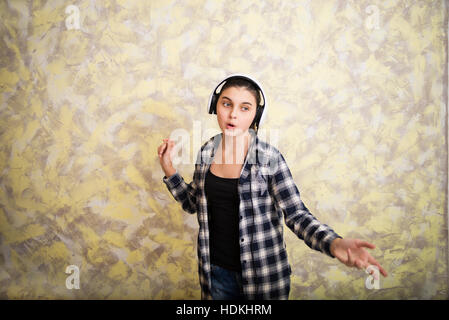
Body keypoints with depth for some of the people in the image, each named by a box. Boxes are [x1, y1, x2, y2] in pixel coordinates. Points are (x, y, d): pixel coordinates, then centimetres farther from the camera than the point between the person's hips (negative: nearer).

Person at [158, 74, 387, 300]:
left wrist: (334, 244, -33)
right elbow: (193, 203, 8)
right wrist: (169, 169, -4)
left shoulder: (269, 158, -16)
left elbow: (296, 214, -16)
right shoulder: (206, 153, -3)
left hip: (262, 276, -3)